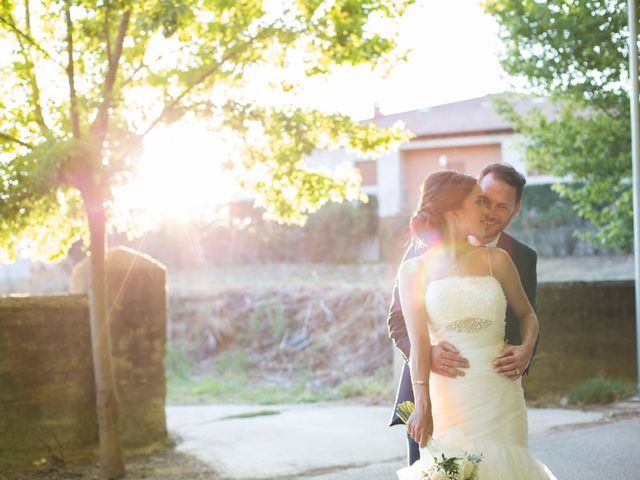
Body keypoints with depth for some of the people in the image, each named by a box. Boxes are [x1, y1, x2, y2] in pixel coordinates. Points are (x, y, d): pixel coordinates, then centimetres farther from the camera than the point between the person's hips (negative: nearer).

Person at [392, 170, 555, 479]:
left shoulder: (496, 260, 6)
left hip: (498, 392, 2)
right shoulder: (414, 270, 1)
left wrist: (526, 349, -3)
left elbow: (527, 314, 18)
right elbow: (417, 342, -8)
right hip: (446, 394, -2)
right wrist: (423, 404, -18)